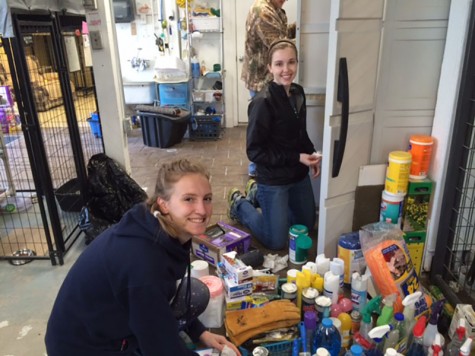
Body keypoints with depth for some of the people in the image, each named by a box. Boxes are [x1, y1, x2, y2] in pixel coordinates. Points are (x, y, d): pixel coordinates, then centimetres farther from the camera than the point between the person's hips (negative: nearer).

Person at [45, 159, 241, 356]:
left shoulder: (164, 233, -10)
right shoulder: (142, 258, -34)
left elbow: (167, 298, 8)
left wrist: (200, 333, 4)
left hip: (117, 325, 7)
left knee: (197, 294, -1)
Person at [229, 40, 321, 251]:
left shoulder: (298, 93, -1)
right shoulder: (263, 102, -23)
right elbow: (254, 151, -21)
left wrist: (311, 155, -3)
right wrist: (297, 158, -22)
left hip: (299, 175, 7)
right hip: (273, 180, -7)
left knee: (307, 225, 26)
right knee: (276, 242, 6)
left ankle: (257, 194, 36)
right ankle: (239, 203, 25)